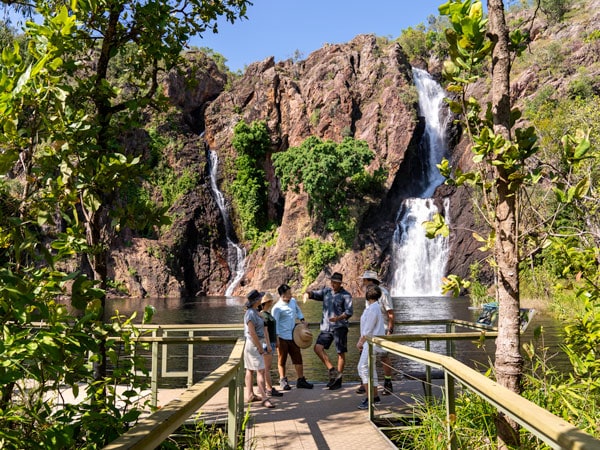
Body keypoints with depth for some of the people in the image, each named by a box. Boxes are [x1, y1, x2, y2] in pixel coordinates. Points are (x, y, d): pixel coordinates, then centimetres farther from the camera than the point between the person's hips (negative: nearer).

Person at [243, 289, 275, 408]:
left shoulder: (256, 312, 12)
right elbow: (252, 333, -21)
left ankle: (250, 395, 22)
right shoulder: (250, 314, -19)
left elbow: (264, 328, 12)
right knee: (260, 371, -11)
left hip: (257, 343, 10)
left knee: (250, 370, 14)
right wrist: (260, 349, -15)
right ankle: (264, 398, -11)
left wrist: (268, 344, 8)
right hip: (253, 345, -10)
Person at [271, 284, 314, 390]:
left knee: (298, 358, 8)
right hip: (282, 338, -6)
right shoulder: (277, 308, -16)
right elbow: (274, 323, -15)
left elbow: (298, 310, 25)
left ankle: (300, 380, 16)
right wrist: (276, 339, -18)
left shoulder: (293, 301, 4)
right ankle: (283, 380, 22)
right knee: (282, 360, 7)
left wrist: (302, 320, 11)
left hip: (293, 336, 6)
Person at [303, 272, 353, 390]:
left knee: (341, 353, 2)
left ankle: (338, 380, 14)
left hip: (339, 327, -4)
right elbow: (315, 294, 4)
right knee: (318, 347, -10)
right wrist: (307, 294, -21)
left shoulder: (345, 295, -4)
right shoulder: (326, 291, 11)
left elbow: (349, 312, -10)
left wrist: (338, 318, -28)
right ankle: (332, 370, -1)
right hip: (326, 327, 5)